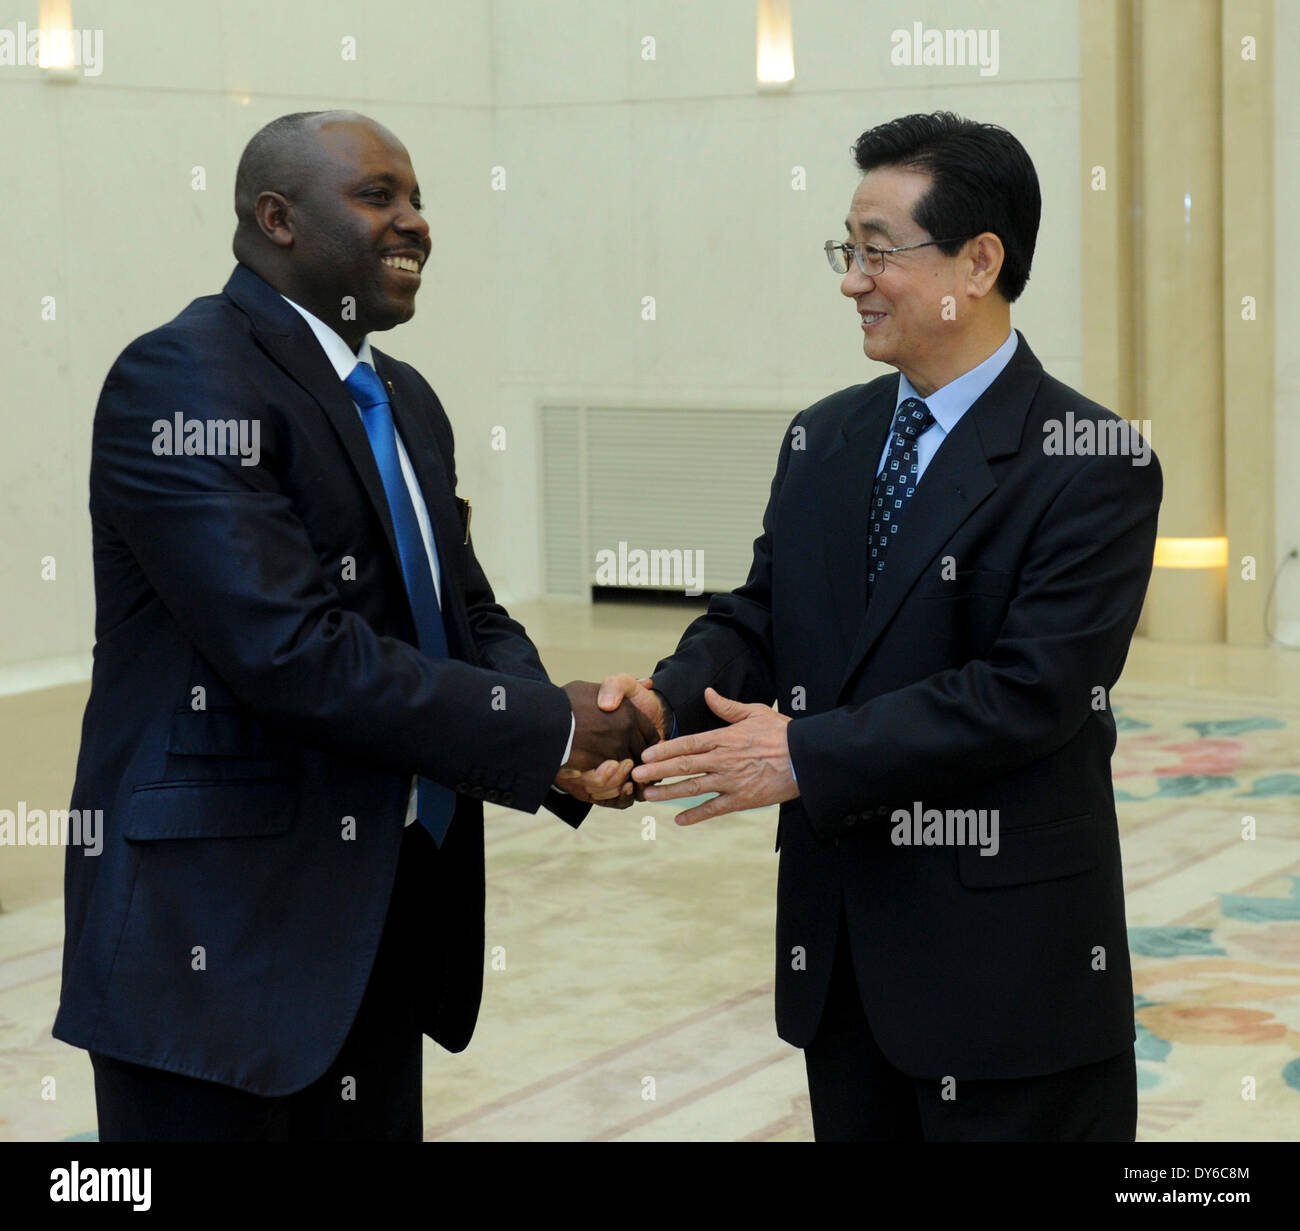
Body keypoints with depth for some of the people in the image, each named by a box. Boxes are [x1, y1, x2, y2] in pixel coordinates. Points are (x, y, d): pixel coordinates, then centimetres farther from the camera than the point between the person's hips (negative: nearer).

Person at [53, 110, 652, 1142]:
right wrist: (547, 729, -18)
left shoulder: (405, 401, 15)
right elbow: (290, 650, -23)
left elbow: (470, 616, 13)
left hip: (387, 921, 8)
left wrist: (581, 743, -8)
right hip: (223, 931, -8)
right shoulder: (185, 380, -14)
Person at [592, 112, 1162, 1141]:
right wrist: (667, 700, -13)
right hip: (838, 945, 6)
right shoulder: (824, 440, 10)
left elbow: (1030, 691, -20)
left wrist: (805, 755, -22)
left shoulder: (1093, 468, -13)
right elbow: (760, 618, 9)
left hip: (1006, 963, -6)